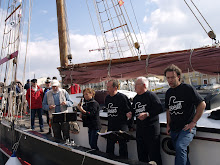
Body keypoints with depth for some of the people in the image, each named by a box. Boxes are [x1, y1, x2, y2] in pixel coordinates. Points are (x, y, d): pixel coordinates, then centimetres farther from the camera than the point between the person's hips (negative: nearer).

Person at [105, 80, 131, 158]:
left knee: (122, 146, 3)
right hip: (111, 127, 6)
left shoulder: (122, 97, -12)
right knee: (109, 147, 14)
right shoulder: (107, 98, 8)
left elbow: (130, 111, -8)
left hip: (121, 126, -6)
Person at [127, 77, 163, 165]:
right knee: (141, 154, 15)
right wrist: (130, 113, 5)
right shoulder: (135, 98, 15)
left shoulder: (151, 95, -9)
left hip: (151, 128, -8)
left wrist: (147, 114, -23)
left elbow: (159, 109, -18)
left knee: (153, 154, -3)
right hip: (139, 128, 8)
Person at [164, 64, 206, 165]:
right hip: (174, 129, 7)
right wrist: (168, 125, 13)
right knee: (181, 153, 13)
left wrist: (193, 122, -13)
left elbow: (202, 105, -10)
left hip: (187, 128, -6)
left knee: (180, 147, -28)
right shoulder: (168, 92, 11)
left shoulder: (187, 89, -8)